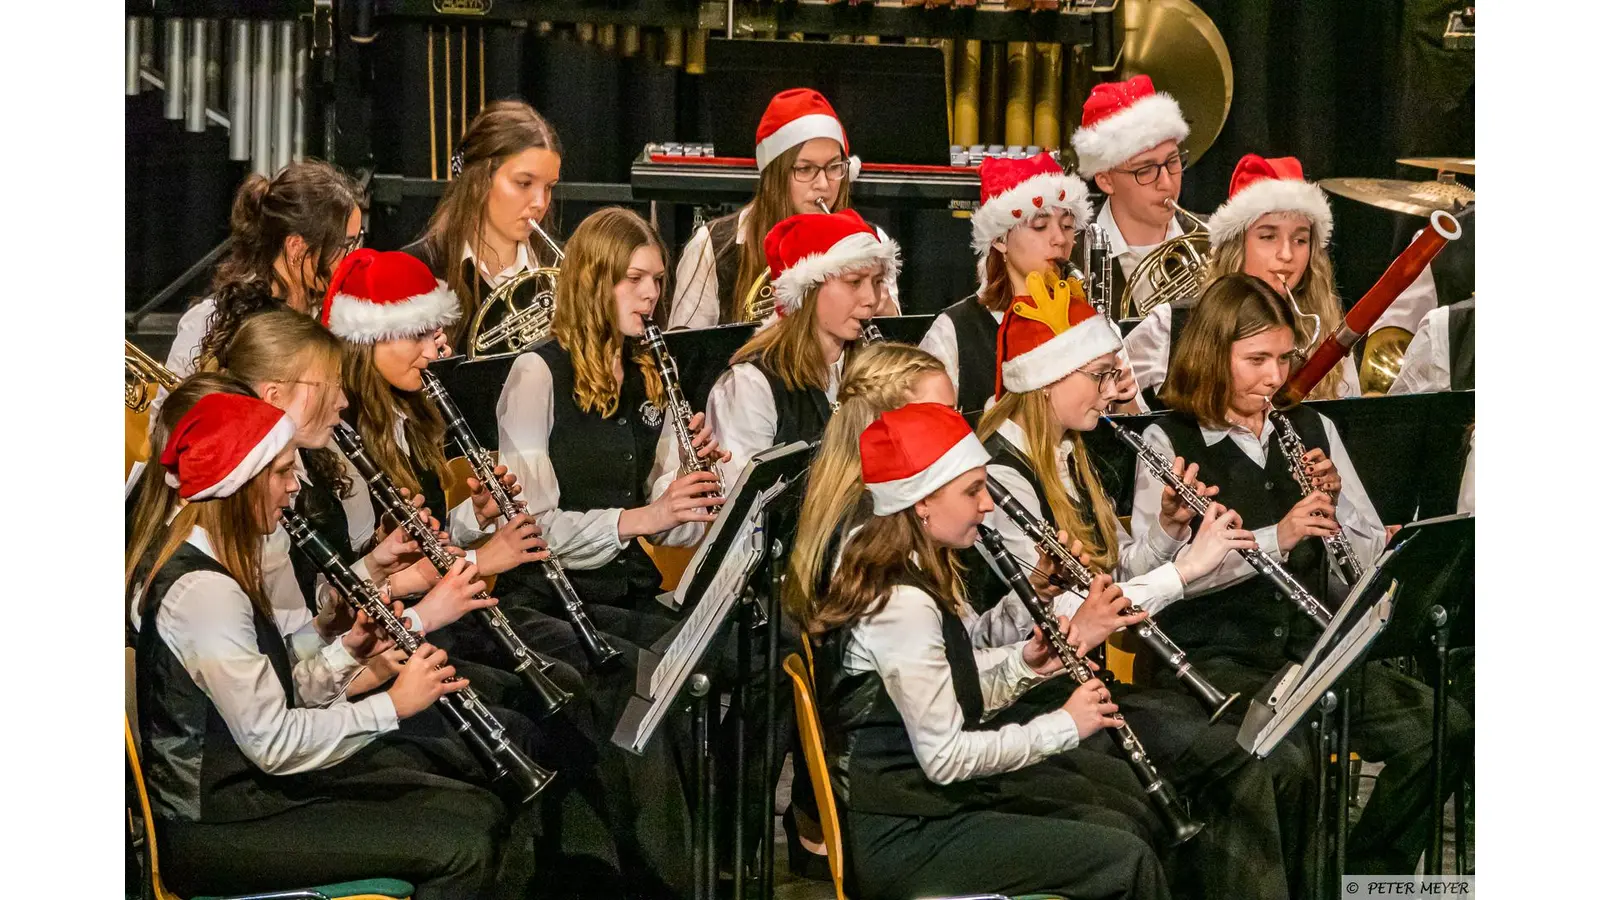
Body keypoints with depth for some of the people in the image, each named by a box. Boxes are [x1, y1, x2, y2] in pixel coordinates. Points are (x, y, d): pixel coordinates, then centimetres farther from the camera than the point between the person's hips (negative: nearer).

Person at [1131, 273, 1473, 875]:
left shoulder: (1312, 431, 16)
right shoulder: (1168, 443, 0)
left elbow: (1373, 562, 17)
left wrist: (1336, 499, -3)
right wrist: (1274, 538, -23)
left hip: (1315, 645, 5)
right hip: (1214, 657, -5)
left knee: (1442, 728, -17)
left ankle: (1367, 872, 3)